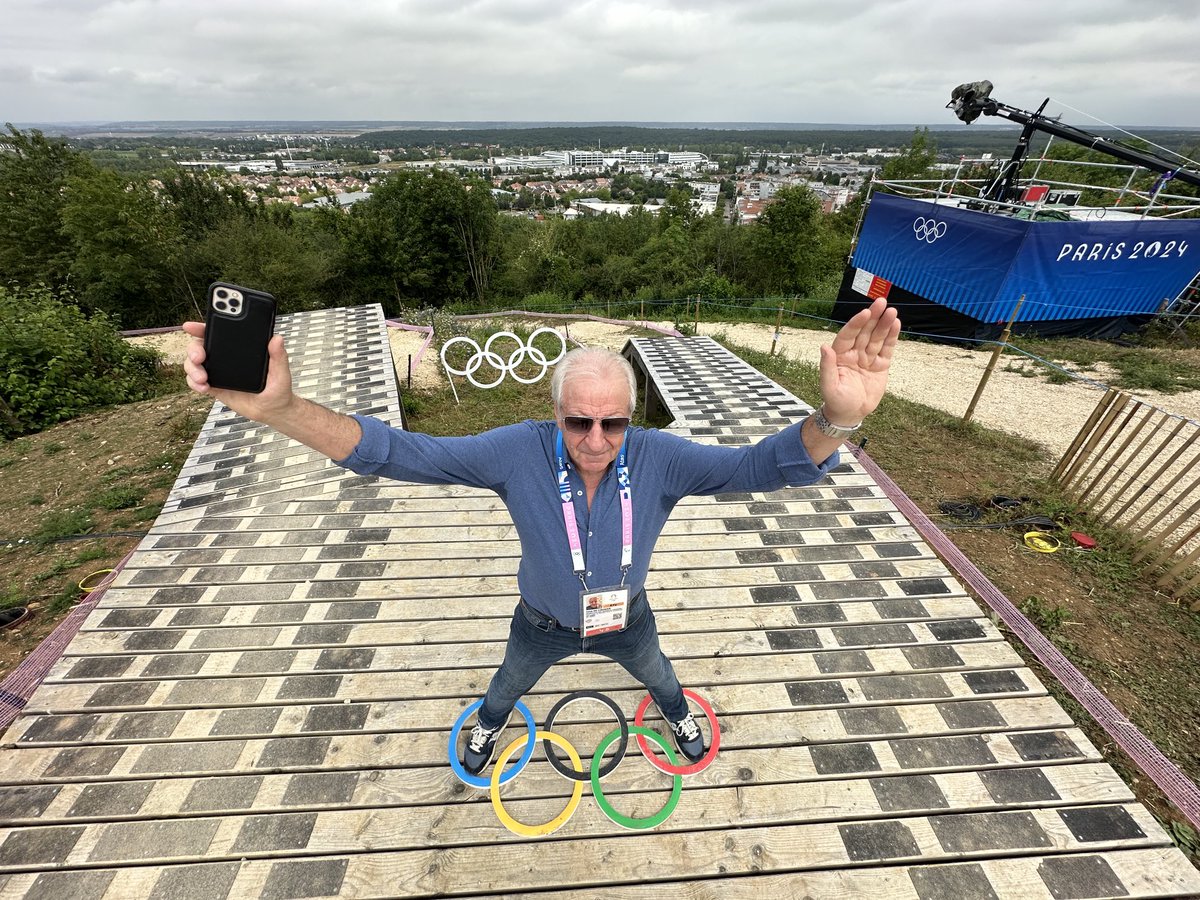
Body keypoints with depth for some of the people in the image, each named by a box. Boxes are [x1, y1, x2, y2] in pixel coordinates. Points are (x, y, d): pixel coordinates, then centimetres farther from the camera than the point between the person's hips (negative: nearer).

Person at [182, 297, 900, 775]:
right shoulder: (519, 452, -36)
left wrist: (836, 419, -61)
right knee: (509, 686, 34)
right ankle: (489, 727, 72)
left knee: (659, 676, 34)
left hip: (626, 618, 1)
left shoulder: (658, 457, -34)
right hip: (544, 621, 0)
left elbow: (763, 465, -39)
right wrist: (279, 408, -52)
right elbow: (399, 453, -37)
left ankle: (679, 716, 73)